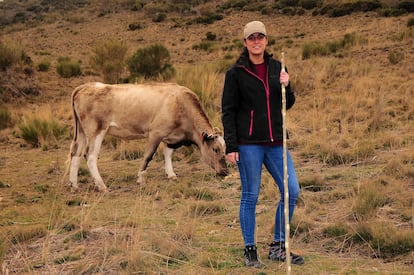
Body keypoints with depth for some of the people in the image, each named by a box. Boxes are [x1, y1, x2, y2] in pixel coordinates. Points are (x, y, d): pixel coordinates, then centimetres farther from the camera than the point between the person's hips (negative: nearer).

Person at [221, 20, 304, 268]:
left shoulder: (277, 68, 10)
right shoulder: (236, 73, -3)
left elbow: (287, 105, 14)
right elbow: (228, 111, -4)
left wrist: (286, 87, -7)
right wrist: (230, 146, -10)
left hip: (275, 141, 5)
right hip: (248, 143, -5)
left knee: (292, 191, 1)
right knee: (250, 196, 2)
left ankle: (278, 247, 16)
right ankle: (250, 251, 15)